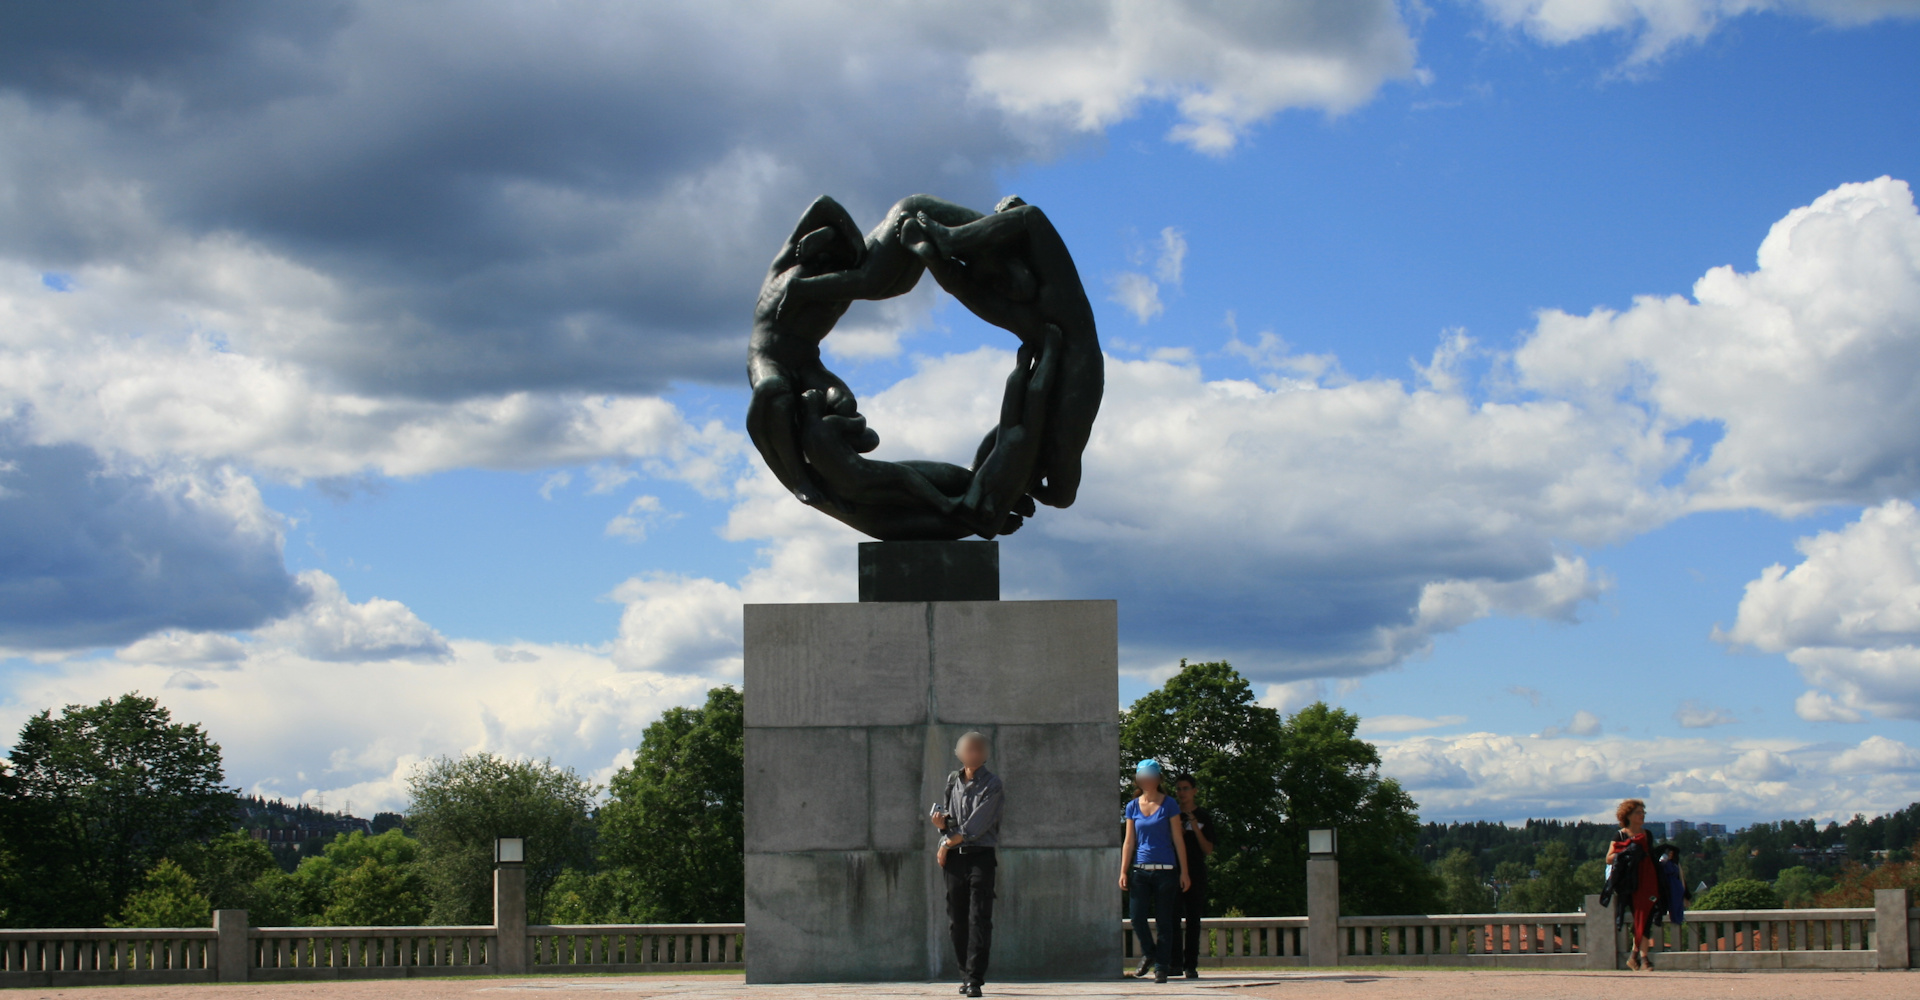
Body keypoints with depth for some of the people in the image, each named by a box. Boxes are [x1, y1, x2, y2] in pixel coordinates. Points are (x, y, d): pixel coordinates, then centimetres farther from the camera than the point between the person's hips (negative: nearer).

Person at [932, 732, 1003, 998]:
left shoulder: (992, 784, -3)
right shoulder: (953, 780, 15)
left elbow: (977, 824, -11)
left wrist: (949, 843, -10)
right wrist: (942, 821, -5)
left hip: (981, 855, -5)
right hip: (954, 857, 5)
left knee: (979, 918, -11)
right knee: (956, 920, 6)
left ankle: (975, 979, -15)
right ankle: (966, 975, 15)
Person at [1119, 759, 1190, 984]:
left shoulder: (1169, 805, 1)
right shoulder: (1133, 807, 8)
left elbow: (1178, 839, 1)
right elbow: (1129, 841, 10)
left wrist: (1184, 871, -2)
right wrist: (1123, 872, 4)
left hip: (1165, 870, -2)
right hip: (1140, 870, 2)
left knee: (1164, 921, -1)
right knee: (1137, 917, -6)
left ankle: (1161, 966, 7)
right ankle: (1148, 954, 20)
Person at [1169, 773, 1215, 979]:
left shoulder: (1204, 817, 6)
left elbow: (1208, 850, 1)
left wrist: (1195, 828, -10)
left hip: (1196, 873, -1)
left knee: (1193, 920, 0)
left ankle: (1191, 965, 2)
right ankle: (1175, 962, -6)